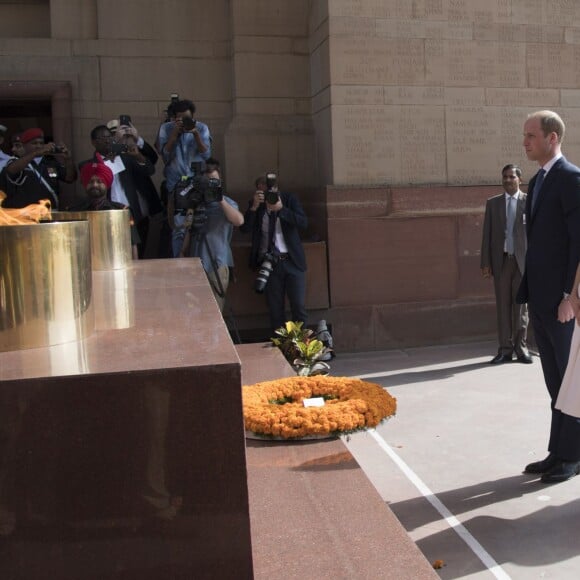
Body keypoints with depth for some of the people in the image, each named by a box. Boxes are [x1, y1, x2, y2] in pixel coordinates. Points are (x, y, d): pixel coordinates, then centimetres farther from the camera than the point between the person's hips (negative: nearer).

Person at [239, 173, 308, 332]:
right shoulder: (255, 204, 5)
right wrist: (254, 207, -18)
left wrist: (281, 209, -21)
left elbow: (303, 223, -11)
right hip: (269, 263, 1)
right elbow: (244, 228, -6)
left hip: (292, 261, -1)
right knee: (275, 310, 4)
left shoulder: (289, 199, 1)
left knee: (299, 306, -2)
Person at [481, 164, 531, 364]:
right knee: (503, 305, 3)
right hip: (501, 260, 2)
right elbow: (487, 234, 7)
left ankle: (521, 347, 11)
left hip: (523, 260, -2)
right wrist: (485, 263, 0)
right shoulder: (492, 203, 10)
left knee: (521, 305, 4)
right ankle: (505, 349, 7)